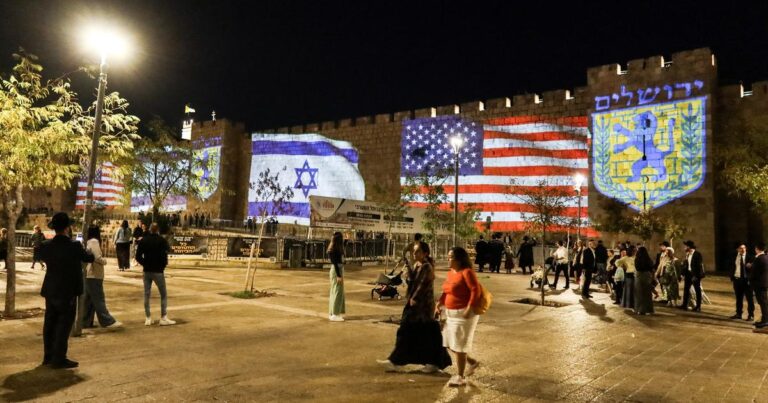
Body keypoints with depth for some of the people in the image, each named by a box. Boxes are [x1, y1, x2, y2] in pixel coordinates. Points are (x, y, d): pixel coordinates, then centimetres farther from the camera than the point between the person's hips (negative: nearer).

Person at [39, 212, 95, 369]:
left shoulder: (46, 246, -4)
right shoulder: (74, 246, -18)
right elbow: (89, 258, -3)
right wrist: (82, 250, 15)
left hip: (50, 291, 6)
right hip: (68, 292, -6)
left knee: (50, 323, 16)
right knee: (64, 325, 2)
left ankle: (48, 356, 26)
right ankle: (59, 359, 5)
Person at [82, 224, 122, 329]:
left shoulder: (88, 242, 14)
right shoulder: (94, 241, -13)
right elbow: (98, 258, -20)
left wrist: (101, 259, 8)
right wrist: (105, 260, -2)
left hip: (89, 275, 9)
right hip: (94, 275, -9)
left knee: (89, 300, 14)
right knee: (99, 300, -7)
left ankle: (86, 322, 18)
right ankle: (108, 321, -6)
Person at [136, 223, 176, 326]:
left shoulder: (143, 240, 3)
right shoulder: (161, 240, -8)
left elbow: (138, 256, 1)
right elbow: (165, 255, -14)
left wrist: (145, 264, 10)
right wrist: (163, 265, 1)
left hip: (147, 271, 4)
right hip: (158, 271, -4)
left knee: (147, 295, 10)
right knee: (163, 295, 4)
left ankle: (148, 318, 11)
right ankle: (163, 318, 1)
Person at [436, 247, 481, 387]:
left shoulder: (467, 272, -17)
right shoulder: (450, 272, 9)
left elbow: (476, 290, -23)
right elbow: (446, 291, 16)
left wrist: (469, 309, -28)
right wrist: (439, 304, 4)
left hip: (463, 313, -9)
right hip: (452, 313, 9)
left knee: (459, 345, -2)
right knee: (450, 343, 15)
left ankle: (461, 377, 12)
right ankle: (473, 362, 31)